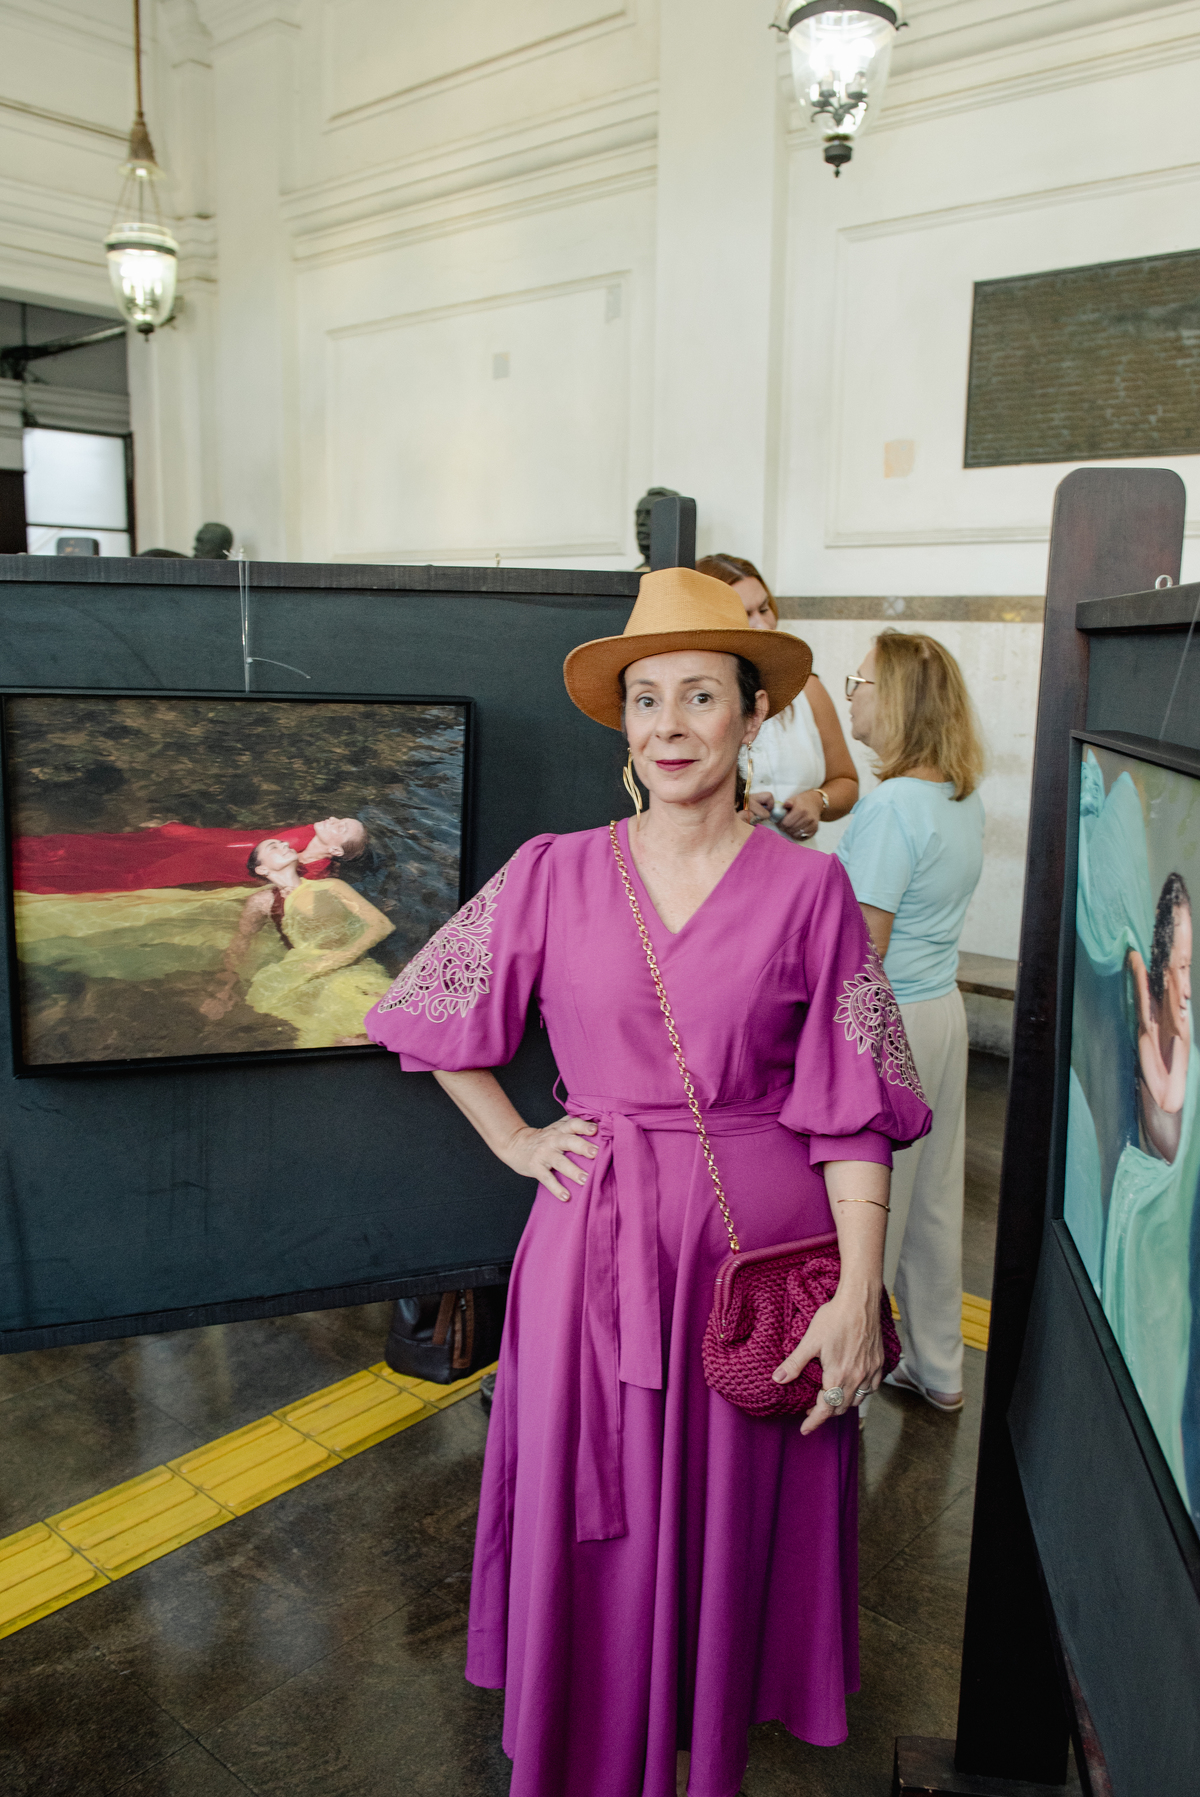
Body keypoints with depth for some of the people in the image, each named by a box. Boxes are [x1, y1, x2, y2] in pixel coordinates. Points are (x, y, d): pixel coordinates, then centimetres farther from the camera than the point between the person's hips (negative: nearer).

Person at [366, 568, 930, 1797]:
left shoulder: (809, 890, -5)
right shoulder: (554, 875, -3)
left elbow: (852, 1108, -6)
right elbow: (427, 1018, 9)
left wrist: (860, 1292, -11)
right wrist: (514, 1141, 4)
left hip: (760, 1239, 0)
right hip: (598, 1237, 1)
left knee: (735, 1513, 15)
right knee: (593, 1520, 14)